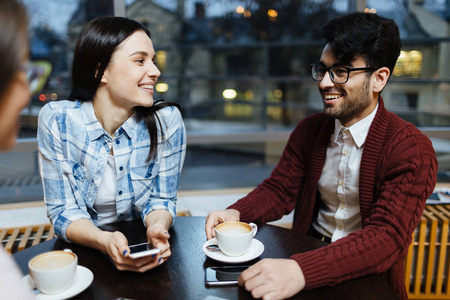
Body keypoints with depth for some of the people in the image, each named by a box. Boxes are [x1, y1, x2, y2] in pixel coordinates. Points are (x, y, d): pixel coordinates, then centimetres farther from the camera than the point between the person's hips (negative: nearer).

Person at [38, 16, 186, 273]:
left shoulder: (167, 120, -13)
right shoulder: (56, 120, -14)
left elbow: (161, 199, -3)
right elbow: (63, 212, -10)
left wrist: (157, 228, -25)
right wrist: (104, 241, -29)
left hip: (145, 251, -1)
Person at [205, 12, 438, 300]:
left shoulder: (412, 149, -14)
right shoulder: (309, 129, 2)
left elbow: (388, 236, -25)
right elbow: (279, 190, 4)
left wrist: (301, 271, -40)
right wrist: (236, 213, -18)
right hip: (308, 253, 4)